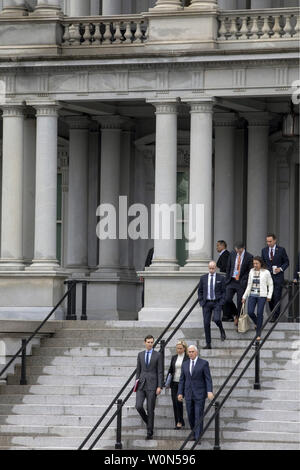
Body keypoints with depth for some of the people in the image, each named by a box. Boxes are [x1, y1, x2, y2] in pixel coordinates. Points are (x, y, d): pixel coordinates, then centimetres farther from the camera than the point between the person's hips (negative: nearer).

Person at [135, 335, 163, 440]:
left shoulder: (158, 355, -1)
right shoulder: (140, 355, 10)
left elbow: (160, 372, -4)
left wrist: (159, 387, -11)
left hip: (152, 385, -3)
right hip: (141, 384, 3)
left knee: (150, 409, -3)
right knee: (139, 406, -11)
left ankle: (150, 433, 4)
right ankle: (148, 421, 17)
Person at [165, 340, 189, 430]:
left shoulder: (188, 358, -4)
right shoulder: (174, 358, 11)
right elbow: (170, 370, 16)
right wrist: (167, 381, 6)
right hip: (174, 383, 5)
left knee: (178, 400, -18)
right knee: (174, 403, 3)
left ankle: (180, 422, -8)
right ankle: (178, 422, 12)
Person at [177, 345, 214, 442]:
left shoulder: (204, 363, -4)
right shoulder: (185, 364, 9)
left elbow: (208, 379, -8)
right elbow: (182, 380, 10)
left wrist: (210, 392, -20)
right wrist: (180, 393, 2)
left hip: (200, 394, -4)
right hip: (189, 394, 4)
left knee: (199, 416, -8)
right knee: (191, 416, 6)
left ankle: (198, 438, -8)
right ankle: (195, 433, 25)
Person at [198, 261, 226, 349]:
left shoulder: (221, 278, 1)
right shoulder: (203, 278, 7)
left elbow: (224, 291, 3)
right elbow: (200, 291, 12)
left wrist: (221, 302, -7)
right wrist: (201, 302, 1)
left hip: (217, 303, -2)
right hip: (206, 303, 2)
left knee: (216, 319, -22)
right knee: (206, 323, -2)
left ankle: (222, 330, 13)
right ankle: (208, 344, 4)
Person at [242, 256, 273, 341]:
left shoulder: (266, 272, 0)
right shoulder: (252, 271, 12)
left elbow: (270, 285, 4)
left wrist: (269, 296, -6)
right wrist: (244, 296, 17)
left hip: (261, 296, -4)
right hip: (252, 295, 4)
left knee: (260, 313, -8)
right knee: (250, 312, -10)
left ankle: (258, 334, -2)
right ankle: (257, 324, 22)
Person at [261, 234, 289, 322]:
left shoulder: (281, 250, -2)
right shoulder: (264, 250, 8)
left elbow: (286, 262, 4)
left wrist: (281, 269, -12)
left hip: (278, 277, -4)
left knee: (277, 297, -7)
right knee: (270, 297, 3)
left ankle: (275, 316, -4)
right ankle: (273, 314, 16)